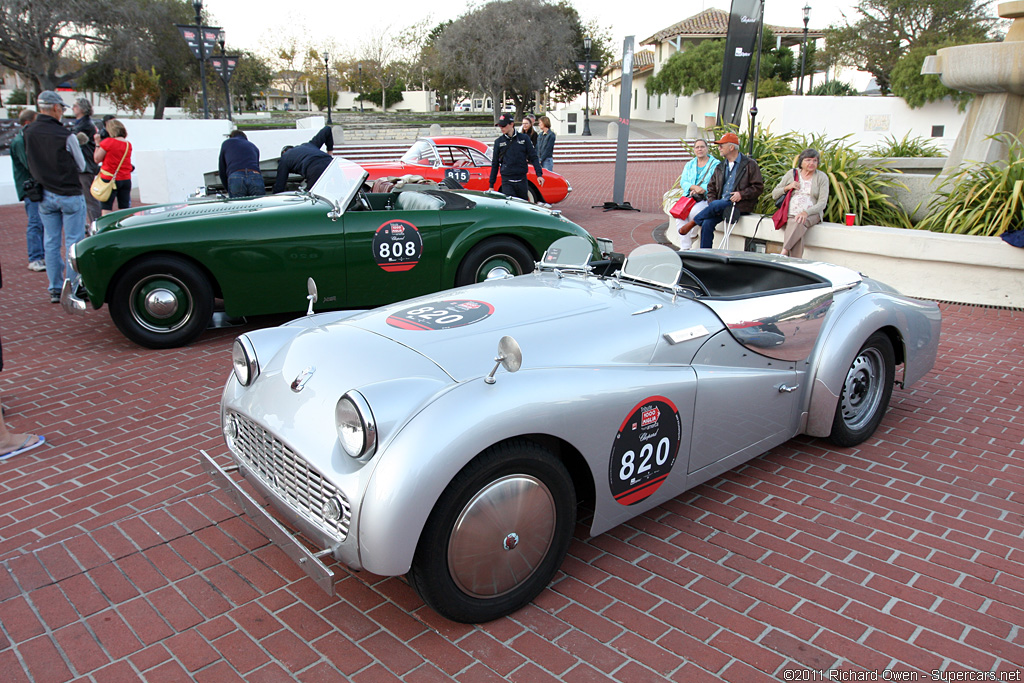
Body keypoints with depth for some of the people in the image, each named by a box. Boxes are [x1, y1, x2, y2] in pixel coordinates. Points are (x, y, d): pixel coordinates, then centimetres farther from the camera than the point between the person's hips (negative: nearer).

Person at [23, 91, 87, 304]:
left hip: (44, 196, 5)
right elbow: (81, 166, -5)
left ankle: (55, 289, 15)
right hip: (69, 195, -5)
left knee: (51, 243, 10)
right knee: (73, 242, 1)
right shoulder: (65, 136, -16)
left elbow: (31, 163, 10)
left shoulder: (28, 132, 0)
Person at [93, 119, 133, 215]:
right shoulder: (128, 144, 5)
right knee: (125, 209, 8)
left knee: (106, 209, -2)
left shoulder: (108, 142, -11)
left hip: (109, 179, -5)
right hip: (126, 180, 5)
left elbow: (97, 159, -5)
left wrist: (97, 143, 2)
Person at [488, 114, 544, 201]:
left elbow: (533, 157, 5)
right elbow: (494, 164, 9)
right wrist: (491, 185, 8)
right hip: (507, 182, -1)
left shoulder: (524, 138, 4)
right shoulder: (498, 142, 5)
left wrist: (539, 174, -9)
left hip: (522, 180, 1)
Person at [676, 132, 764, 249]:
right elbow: (711, 187, 20)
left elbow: (759, 187, -1)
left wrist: (741, 194, -15)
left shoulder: (749, 164, 3)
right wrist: (711, 202, 0)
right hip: (721, 205, 5)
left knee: (716, 205, -32)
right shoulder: (720, 167, 20)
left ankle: (692, 222, -8)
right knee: (707, 223, -21)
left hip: (740, 206, -5)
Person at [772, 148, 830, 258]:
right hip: (791, 215, 1)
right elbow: (774, 195, 16)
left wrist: (806, 212, -20)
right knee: (797, 234, -32)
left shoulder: (822, 177, 8)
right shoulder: (791, 173, 14)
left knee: (799, 223, -38)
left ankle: (784, 252, -44)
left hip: (812, 214, -1)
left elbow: (822, 203, -3)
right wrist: (787, 187, -4)